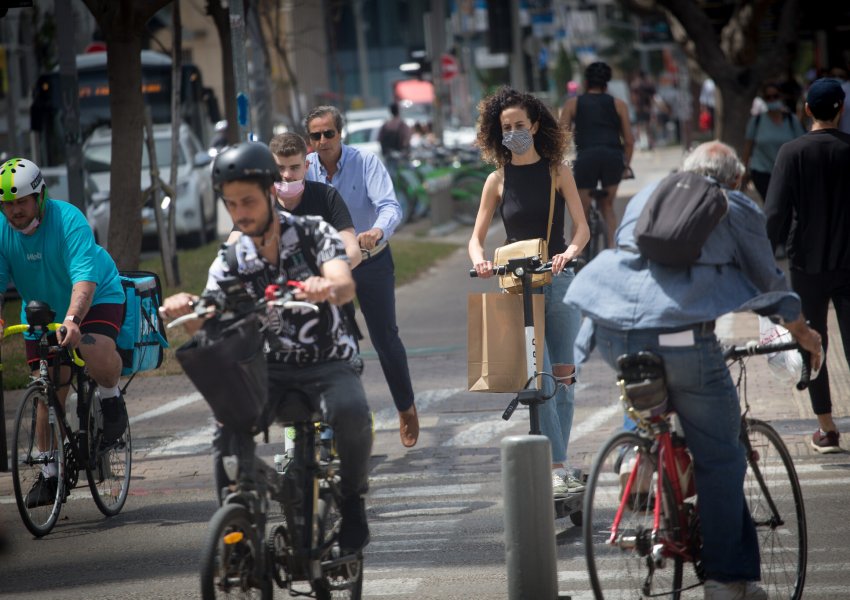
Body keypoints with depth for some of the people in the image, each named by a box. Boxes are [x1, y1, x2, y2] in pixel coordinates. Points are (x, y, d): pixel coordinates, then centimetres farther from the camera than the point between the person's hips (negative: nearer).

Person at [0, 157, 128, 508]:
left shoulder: (68, 220, -28)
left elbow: (85, 278, -39)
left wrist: (72, 319, -55)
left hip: (96, 299, -4)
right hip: (42, 311, 4)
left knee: (96, 349, -35)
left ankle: (111, 398, -3)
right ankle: (50, 472, 14)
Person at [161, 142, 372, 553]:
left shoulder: (314, 233, -7)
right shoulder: (230, 261, 0)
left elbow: (345, 285, -25)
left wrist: (327, 288, -50)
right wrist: (184, 309, -37)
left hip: (328, 364, -2)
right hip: (268, 368, 2)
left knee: (350, 412, -35)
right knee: (227, 432, -27)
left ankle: (352, 494, -9)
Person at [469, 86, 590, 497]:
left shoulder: (557, 172, 6)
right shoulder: (498, 180, 7)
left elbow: (582, 227, 0)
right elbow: (477, 236, 8)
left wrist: (570, 251, -22)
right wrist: (479, 260, -14)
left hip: (558, 282, 1)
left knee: (562, 380, 3)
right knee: (539, 379, -14)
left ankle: (556, 470, 12)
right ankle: (559, 469, -17)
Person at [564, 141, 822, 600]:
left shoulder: (645, 197, 25)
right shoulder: (738, 210, 14)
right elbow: (768, 281, 24)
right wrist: (801, 331, 41)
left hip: (614, 329, 4)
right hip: (683, 336, -4)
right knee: (719, 459, 6)